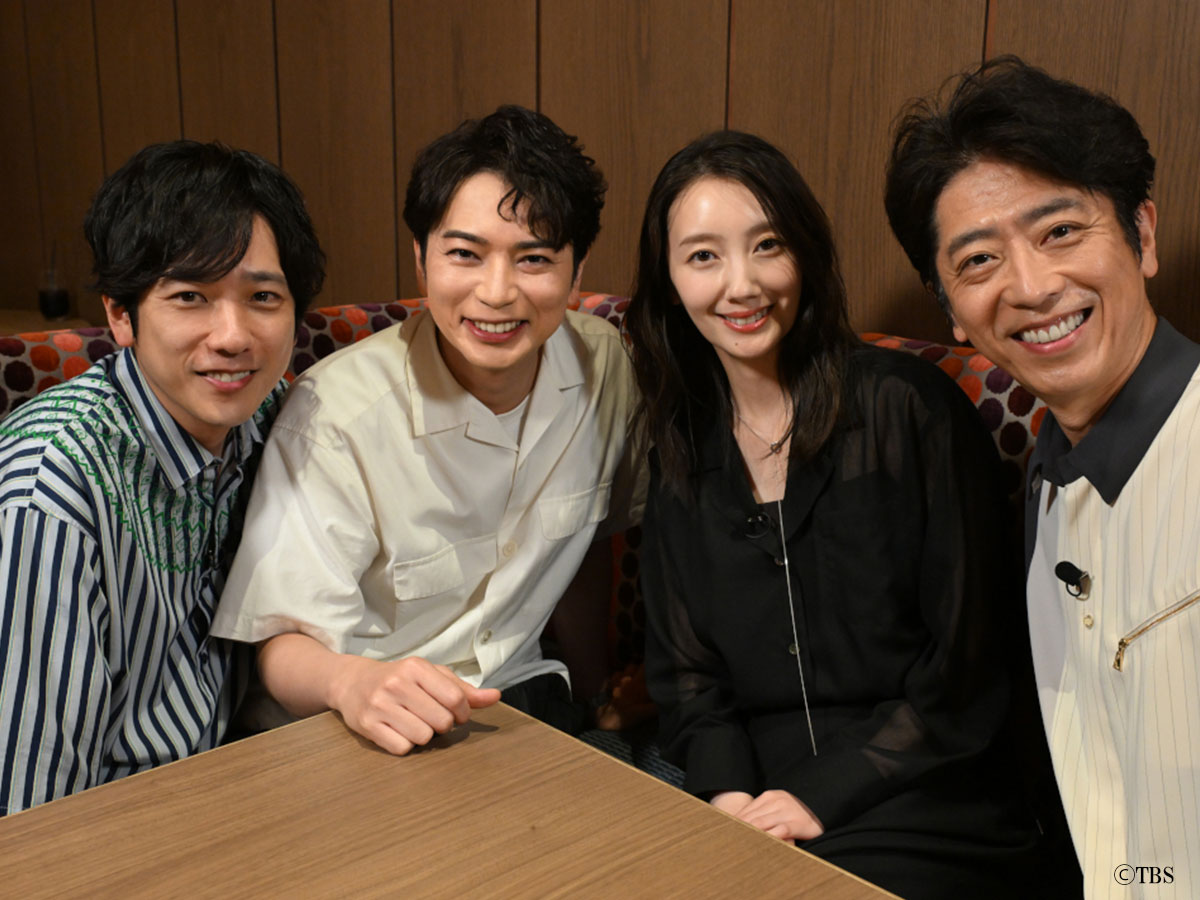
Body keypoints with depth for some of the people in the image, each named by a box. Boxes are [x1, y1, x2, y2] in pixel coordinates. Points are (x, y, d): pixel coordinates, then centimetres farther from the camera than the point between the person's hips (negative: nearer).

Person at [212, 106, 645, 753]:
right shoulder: (336, 414, -21)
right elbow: (285, 643, -19)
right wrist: (351, 681, -41)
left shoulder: (602, 362, -5)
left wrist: (590, 694, 16)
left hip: (517, 699, 3)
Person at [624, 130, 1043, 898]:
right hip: (756, 802, 4)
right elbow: (684, 670, 10)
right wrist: (728, 790, -7)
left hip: (917, 804, -4)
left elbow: (967, 664, -6)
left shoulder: (910, 408, -7)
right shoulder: (683, 448, 8)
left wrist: (823, 797, -11)